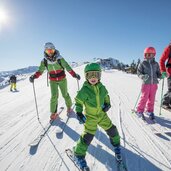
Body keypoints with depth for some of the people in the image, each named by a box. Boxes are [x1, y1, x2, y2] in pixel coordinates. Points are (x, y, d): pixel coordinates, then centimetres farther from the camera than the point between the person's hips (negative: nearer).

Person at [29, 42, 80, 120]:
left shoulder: (60, 58, -15)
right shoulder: (44, 61, -8)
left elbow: (67, 67, -18)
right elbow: (40, 71, -7)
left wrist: (74, 74, -28)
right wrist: (34, 76, -26)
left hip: (62, 79, -1)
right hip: (53, 81, 1)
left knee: (65, 94, 8)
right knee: (54, 96, -6)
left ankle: (69, 107, 34)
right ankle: (53, 112, 10)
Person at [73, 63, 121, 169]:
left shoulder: (101, 87, -5)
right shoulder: (84, 90, -19)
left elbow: (106, 96, 12)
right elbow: (79, 102, -10)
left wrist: (107, 104, -4)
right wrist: (79, 113, -19)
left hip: (102, 114, 5)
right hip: (90, 116, -5)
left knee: (112, 129, 14)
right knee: (88, 136, -7)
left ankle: (116, 144, 44)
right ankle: (79, 154, 15)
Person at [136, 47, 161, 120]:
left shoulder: (156, 64, 10)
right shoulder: (142, 63, -2)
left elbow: (158, 73, 15)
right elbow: (139, 73, -3)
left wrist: (160, 76, -7)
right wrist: (143, 76, -22)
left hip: (154, 83, 4)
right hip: (146, 83, -4)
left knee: (152, 98, 10)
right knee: (144, 98, -2)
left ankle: (149, 111, 25)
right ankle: (140, 111, 13)